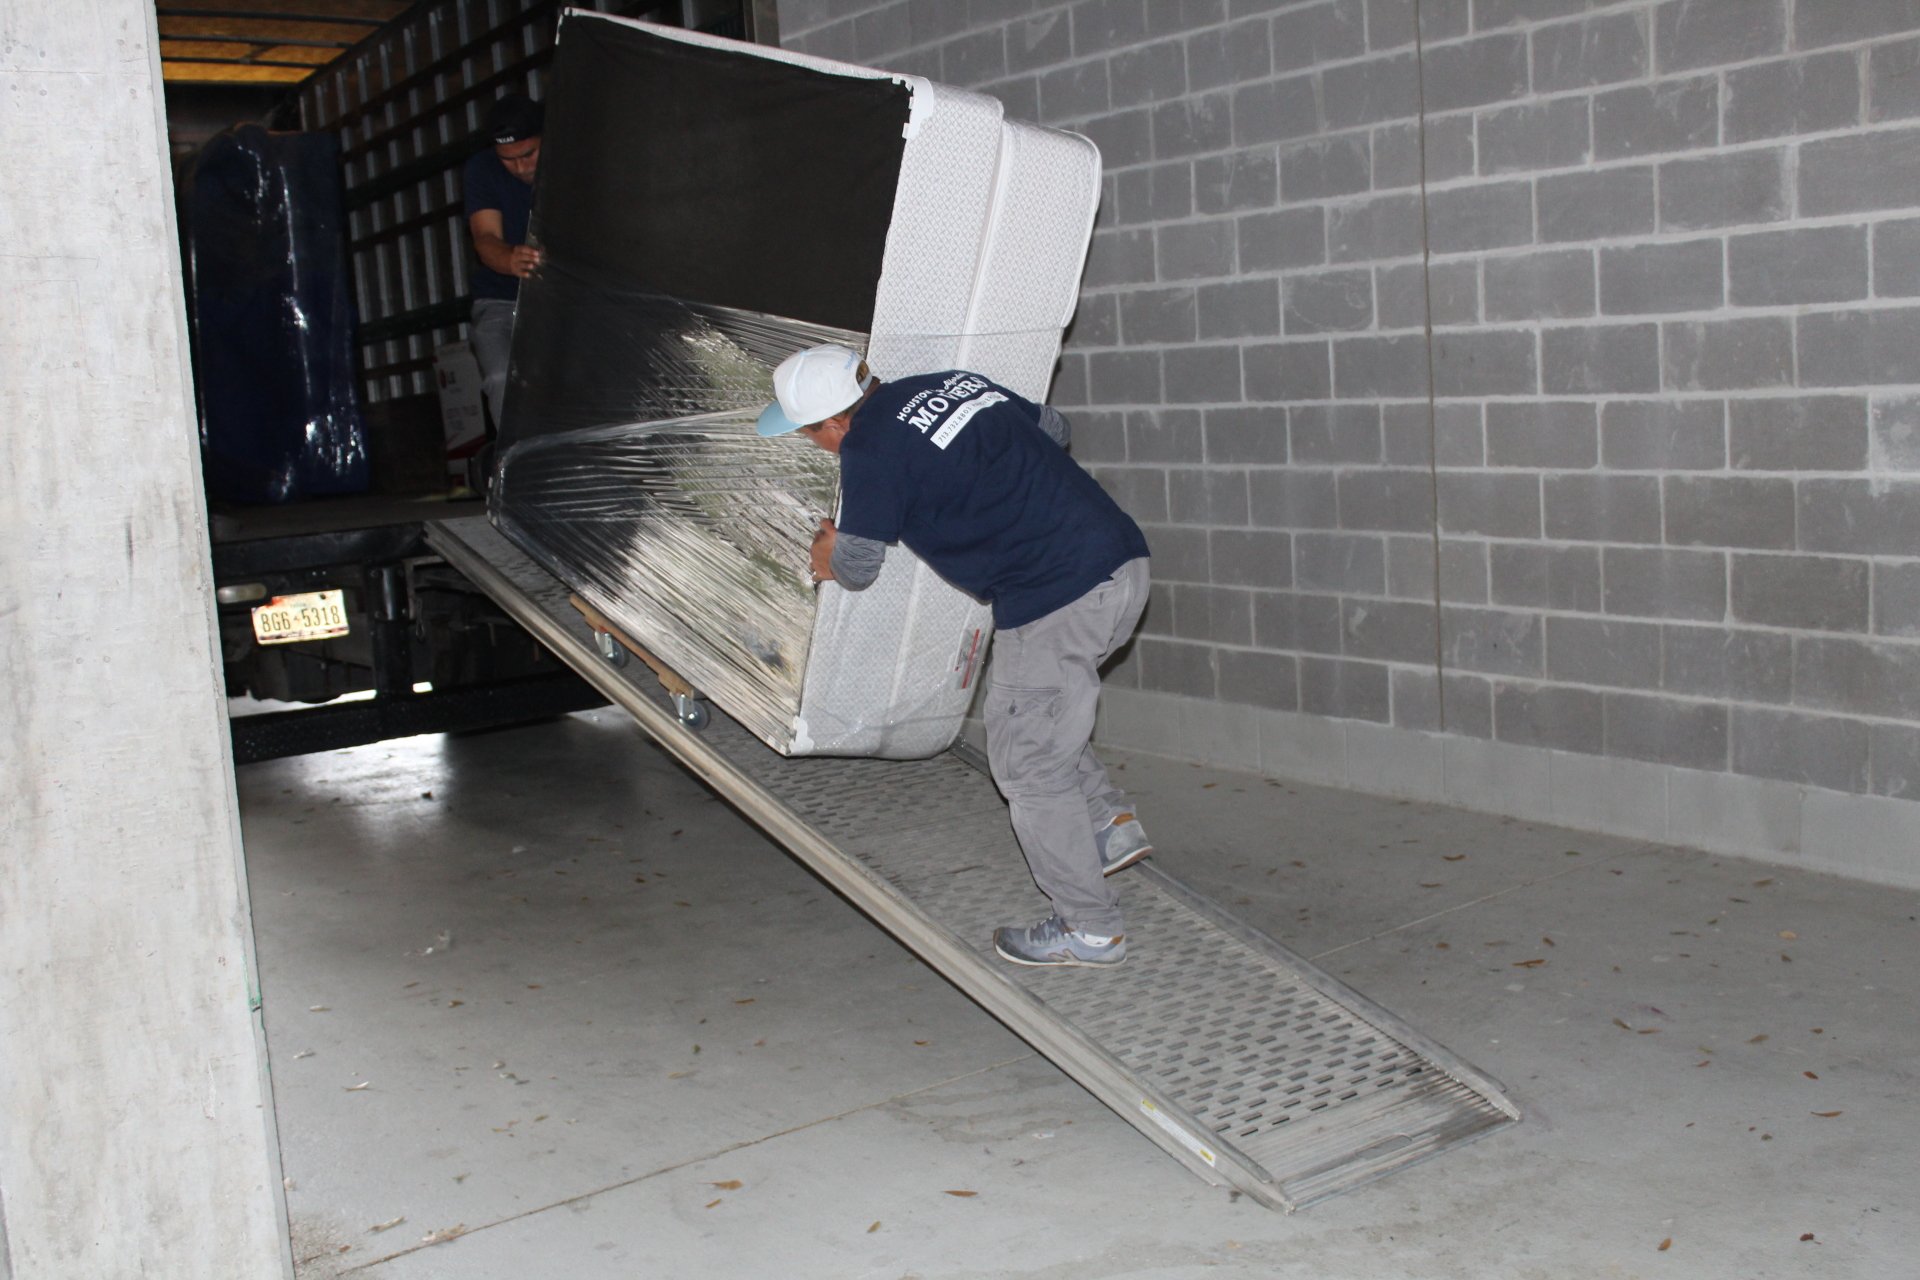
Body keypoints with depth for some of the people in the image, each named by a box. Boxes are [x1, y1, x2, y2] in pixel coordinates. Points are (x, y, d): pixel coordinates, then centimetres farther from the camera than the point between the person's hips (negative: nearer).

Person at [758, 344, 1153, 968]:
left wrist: (831, 560, 28)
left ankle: (1090, 929, 15)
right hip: (1124, 562, 9)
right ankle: (1111, 823, 26)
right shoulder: (954, 381, 13)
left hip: (1057, 599, -9)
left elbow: (858, 566, 5)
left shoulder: (869, 450, -8)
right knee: (1033, 713, 27)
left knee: (1028, 763, 6)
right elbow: (1053, 427, 28)